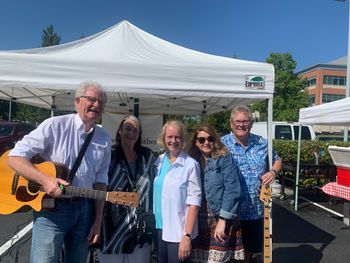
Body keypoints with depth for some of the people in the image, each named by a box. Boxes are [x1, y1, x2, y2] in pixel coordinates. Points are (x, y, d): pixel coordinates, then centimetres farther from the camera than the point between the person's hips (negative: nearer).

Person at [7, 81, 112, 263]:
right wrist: (45, 180, -25)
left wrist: (98, 220, 3)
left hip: (85, 209, 5)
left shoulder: (105, 139, 4)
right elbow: (15, 157, -11)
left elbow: (100, 180, 6)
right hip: (50, 207, -4)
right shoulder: (55, 125, -10)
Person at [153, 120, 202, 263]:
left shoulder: (191, 164, -12)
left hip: (178, 232, -5)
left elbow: (194, 201, -14)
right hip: (158, 228, 5)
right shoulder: (159, 161, 3)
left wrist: (187, 236, -17)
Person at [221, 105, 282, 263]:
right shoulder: (222, 144, -8)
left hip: (256, 210, 4)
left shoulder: (262, 143, 4)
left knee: (251, 248, 20)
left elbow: (277, 160, 18)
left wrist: (273, 171, -4)